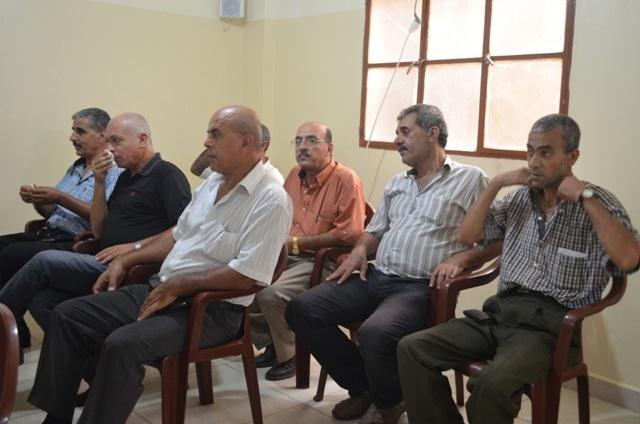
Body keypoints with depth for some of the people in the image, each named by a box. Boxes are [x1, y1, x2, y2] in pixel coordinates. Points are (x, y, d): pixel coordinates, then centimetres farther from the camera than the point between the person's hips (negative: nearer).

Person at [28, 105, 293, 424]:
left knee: (122, 345, -31)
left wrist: (176, 286, -18)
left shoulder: (270, 200, -17)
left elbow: (245, 276, -23)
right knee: (67, 316, 2)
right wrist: (125, 260, 13)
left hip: (213, 307, -9)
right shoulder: (213, 181, 11)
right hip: (162, 289, 9)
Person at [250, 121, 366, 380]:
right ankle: (271, 345, 12)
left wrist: (297, 243, -16)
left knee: (271, 294, -27)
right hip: (287, 256, 8)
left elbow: (350, 234, -19)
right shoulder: (294, 175, 10)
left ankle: (289, 355, 0)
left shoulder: (346, 180, -12)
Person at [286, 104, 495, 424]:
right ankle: (363, 387, 8)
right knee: (301, 310, -9)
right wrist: (360, 250, 6)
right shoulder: (396, 183, 22)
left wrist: (459, 259, -20)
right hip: (375, 277, 7)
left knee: (374, 333, -35)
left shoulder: (470, 179, 1)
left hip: (419, 287, -7)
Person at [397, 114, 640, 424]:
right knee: (412, 349, -12)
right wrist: (496, 183, 5)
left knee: (492, 384, -34)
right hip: (500, 312, 6)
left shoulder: (598, 203, 0)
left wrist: (585, 196, -15)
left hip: (551, 322, -5)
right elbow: (467, 236, 13)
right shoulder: (519, 198, 15)